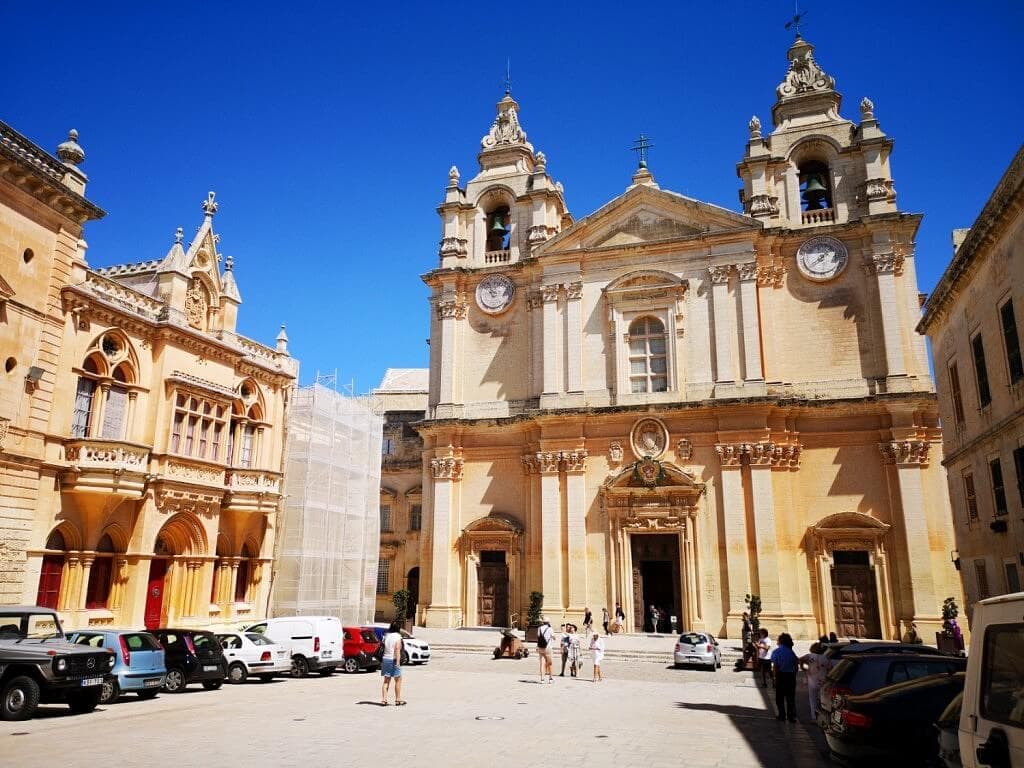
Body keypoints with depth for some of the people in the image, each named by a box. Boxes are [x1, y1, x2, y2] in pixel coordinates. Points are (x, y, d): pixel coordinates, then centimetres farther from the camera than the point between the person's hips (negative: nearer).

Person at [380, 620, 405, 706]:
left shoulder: (386, 636, 8)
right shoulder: (397, 637, -9)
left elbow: (384, 647, 11)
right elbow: (397, 649, -18)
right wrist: (398, 661, -21)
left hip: (385, 659, 5)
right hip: (393, 660, -5)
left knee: (386, 681, 9)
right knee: (398, 680, 8)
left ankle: (384, 700, 2)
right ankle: (398, 700, 12)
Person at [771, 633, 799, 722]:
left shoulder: (776, 651, -10)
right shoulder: (791, 652, 2)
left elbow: (775, 666, -14)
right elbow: (796, 666, 3)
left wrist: (775, 676, -4)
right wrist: (794, 676, 13)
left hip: (781, 675, -3)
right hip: (791, 675, 3)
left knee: (780, 696, 11)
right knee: (791, 697, 12)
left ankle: (782, 715, 16)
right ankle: (791, 716, 15)